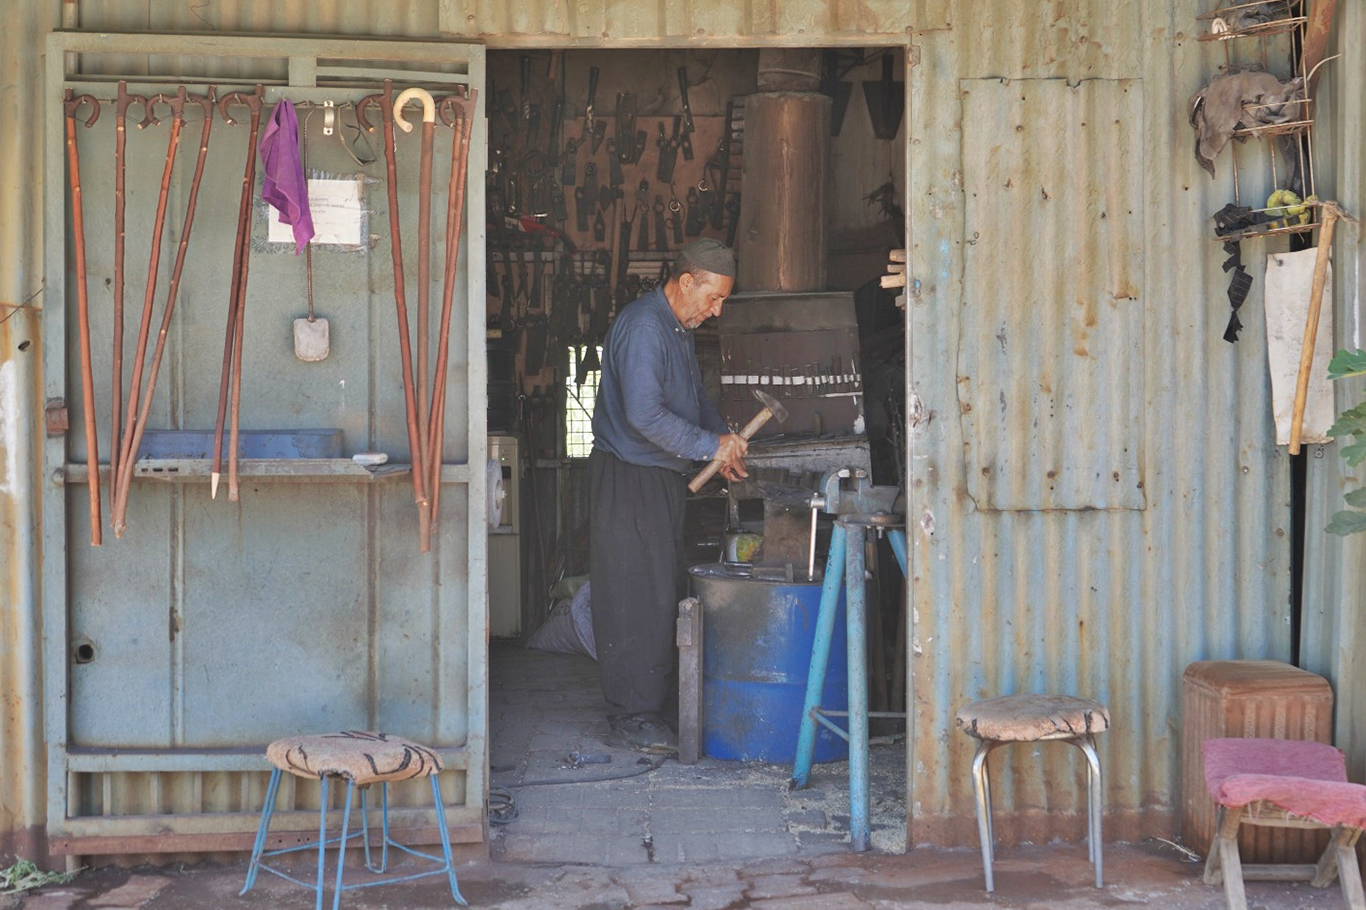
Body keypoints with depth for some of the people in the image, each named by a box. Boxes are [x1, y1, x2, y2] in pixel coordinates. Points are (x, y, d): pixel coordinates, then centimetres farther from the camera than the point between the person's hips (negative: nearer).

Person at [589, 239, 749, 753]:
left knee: (663, 593, 11)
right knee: (637, 599, -8)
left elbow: (695, 400, 26)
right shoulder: (643, 327, -17)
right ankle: (631, 720, -2)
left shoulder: (680, 329, 16)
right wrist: (710, 445, -20)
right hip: (628, 479, -10)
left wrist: (723, 444, 11)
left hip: (663, 479, 10)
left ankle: (650, 706, 18)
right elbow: (644, 413, -26)